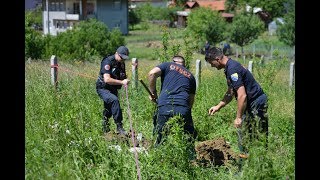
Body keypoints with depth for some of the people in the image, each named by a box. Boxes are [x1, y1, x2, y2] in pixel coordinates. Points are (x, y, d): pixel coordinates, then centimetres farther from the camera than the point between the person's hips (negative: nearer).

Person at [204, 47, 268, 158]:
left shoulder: (233, 69, -21)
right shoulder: (229, 68, 12)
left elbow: (242, 96, -26)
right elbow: (231, 92, 25)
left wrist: (238, 117, -21)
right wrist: (218, 106, 22)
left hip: (256, 104, -11)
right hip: (251, 103, 11)